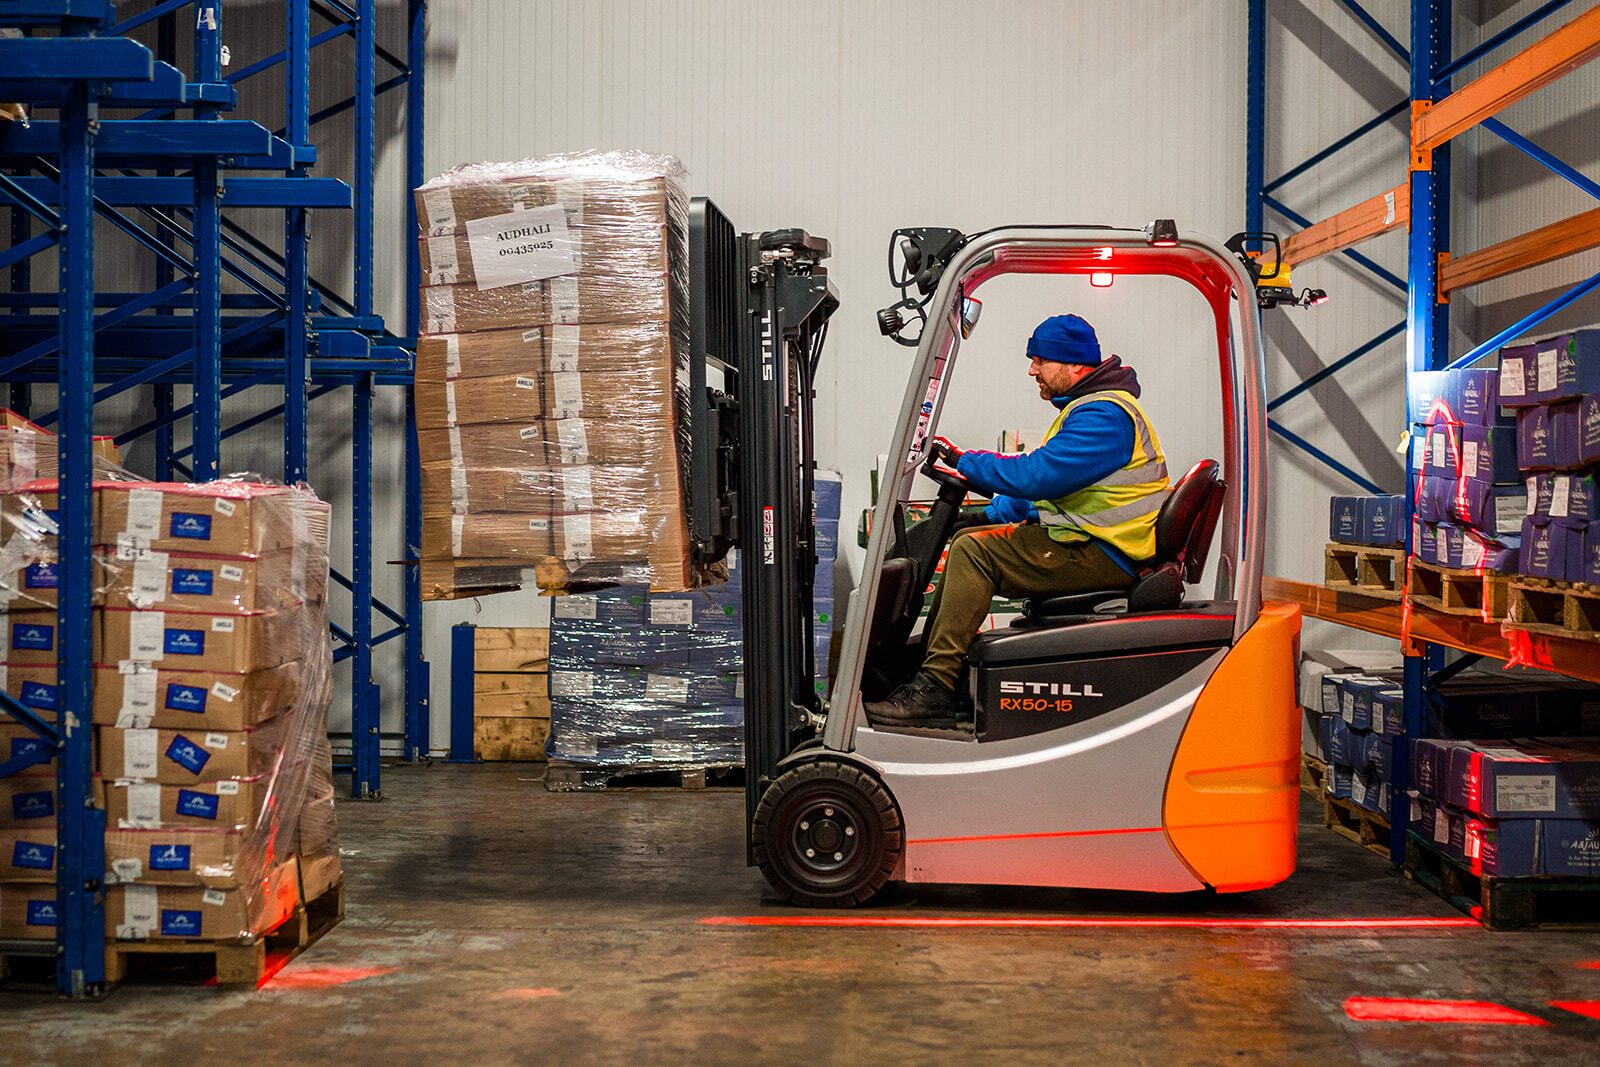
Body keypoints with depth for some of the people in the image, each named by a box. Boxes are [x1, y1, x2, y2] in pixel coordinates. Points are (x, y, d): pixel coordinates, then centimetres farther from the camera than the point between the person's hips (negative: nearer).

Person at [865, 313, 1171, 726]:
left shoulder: (1104, 416, -17)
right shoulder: (1088, 407, 18)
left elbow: (1037, 475, -25)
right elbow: (1041, 488, 24)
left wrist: (965, 461, -14)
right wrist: (989, 516, 13)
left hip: (1104, 557, -11)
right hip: (1084, 540, 11)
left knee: (974, 551, -20)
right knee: (964, 537, 12)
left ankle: (934, 688, -21)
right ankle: (929, 659, 8)